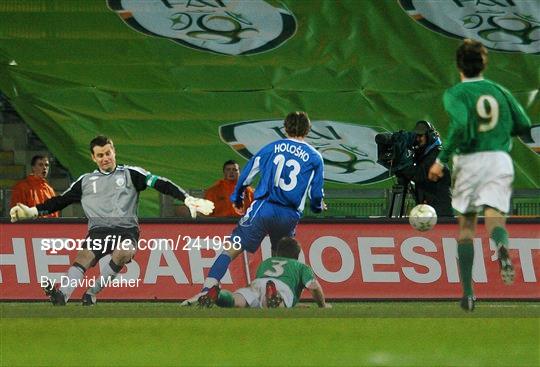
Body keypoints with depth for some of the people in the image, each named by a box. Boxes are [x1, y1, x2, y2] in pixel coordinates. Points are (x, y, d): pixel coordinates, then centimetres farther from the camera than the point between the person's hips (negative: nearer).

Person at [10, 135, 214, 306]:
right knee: (84, 256, -28)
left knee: (123, 252, -36)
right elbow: (61, 201, 22)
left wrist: (186, 199, -9)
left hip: (126, 230, -2)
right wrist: (33, 211, 12)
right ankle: (62, 296, -51)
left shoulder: (130, 174, 11)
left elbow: (160, 184, 2)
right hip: (98, 230, 2)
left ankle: (92, 294, -29)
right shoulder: (86, 181, 21)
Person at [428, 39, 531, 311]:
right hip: (500, 159, 2)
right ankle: (502, 247, -47)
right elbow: (524, 126, 11)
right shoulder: (499, 91, 12)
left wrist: (441, 160, -14)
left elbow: (460, 125, -19)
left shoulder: (455, 93, -2)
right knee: (494, 217, -8)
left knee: (466, 227, 12)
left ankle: (468, 292, 10)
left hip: (470, 160, -2)